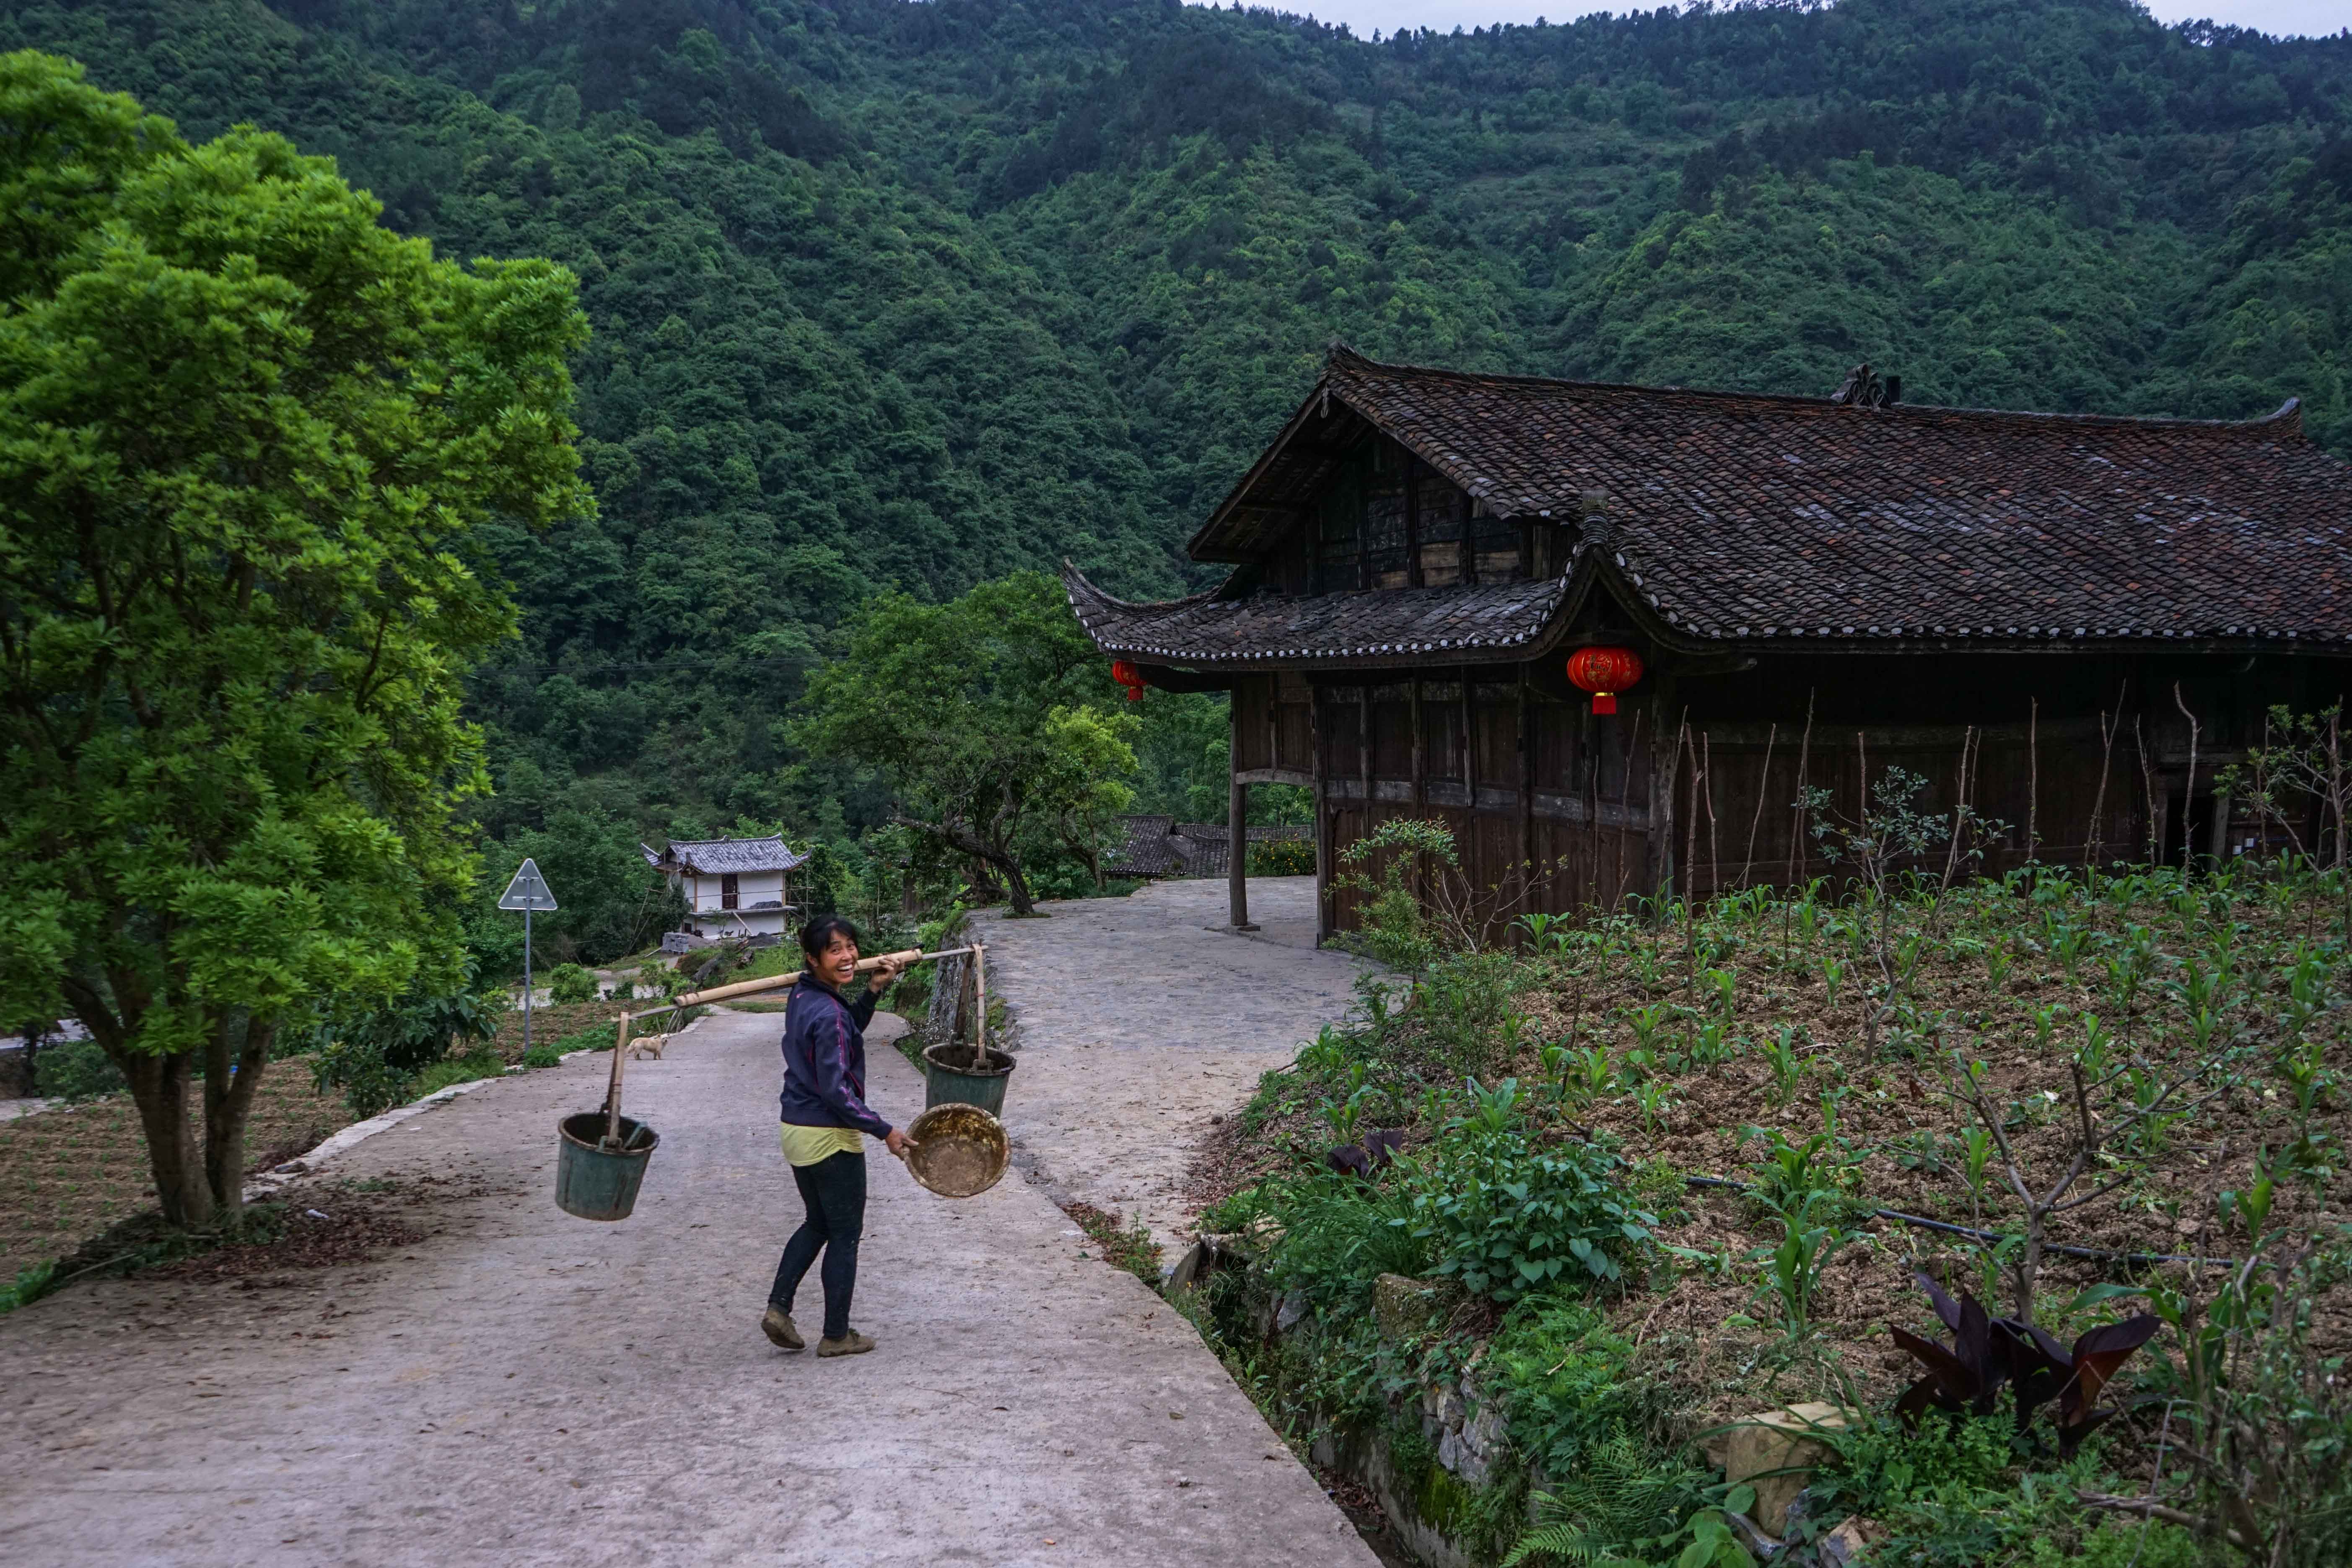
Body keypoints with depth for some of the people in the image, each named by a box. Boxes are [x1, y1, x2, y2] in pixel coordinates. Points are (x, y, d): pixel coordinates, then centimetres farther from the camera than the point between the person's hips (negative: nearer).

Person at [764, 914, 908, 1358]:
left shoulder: (803, 996, 3)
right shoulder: (828, 1014, -25)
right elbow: (836, 1091, -26)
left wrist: (873, 991, 7)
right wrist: (884, 1131, -19)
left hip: (797, 1130, 9)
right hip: (830, 1137, -9)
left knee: (818, 1223, 24)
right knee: (845, 1234, 7)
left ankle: (778, 1307, 18)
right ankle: (837, 1335, 17)